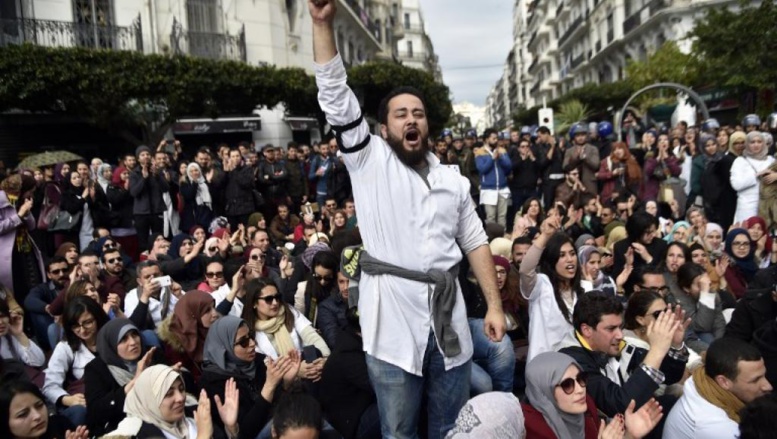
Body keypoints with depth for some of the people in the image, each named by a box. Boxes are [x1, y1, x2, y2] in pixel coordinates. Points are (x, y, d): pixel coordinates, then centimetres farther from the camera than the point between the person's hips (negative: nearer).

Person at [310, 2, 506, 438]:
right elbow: (336, 97, -9)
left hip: (447, 317, 4)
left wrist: (495, 305, 5)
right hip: (394, 320, -3)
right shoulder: (370, 163, 1)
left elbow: (475, 243, 13)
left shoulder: (453, 180, 12)